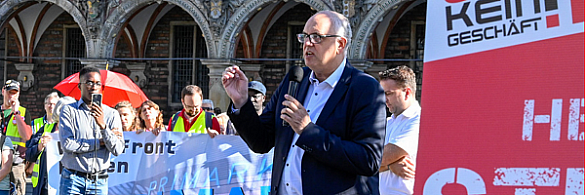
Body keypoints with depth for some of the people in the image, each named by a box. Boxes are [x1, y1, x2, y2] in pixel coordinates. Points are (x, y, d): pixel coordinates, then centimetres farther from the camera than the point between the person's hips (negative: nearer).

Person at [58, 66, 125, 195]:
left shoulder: (112, 114, 7)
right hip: (73, 180, -2)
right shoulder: (69, 111, 2)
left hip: (99, 183, 2)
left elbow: (117, 150, -3)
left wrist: (103, 125, -17)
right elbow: (67, 145, -11)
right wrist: (100, 142, -7)